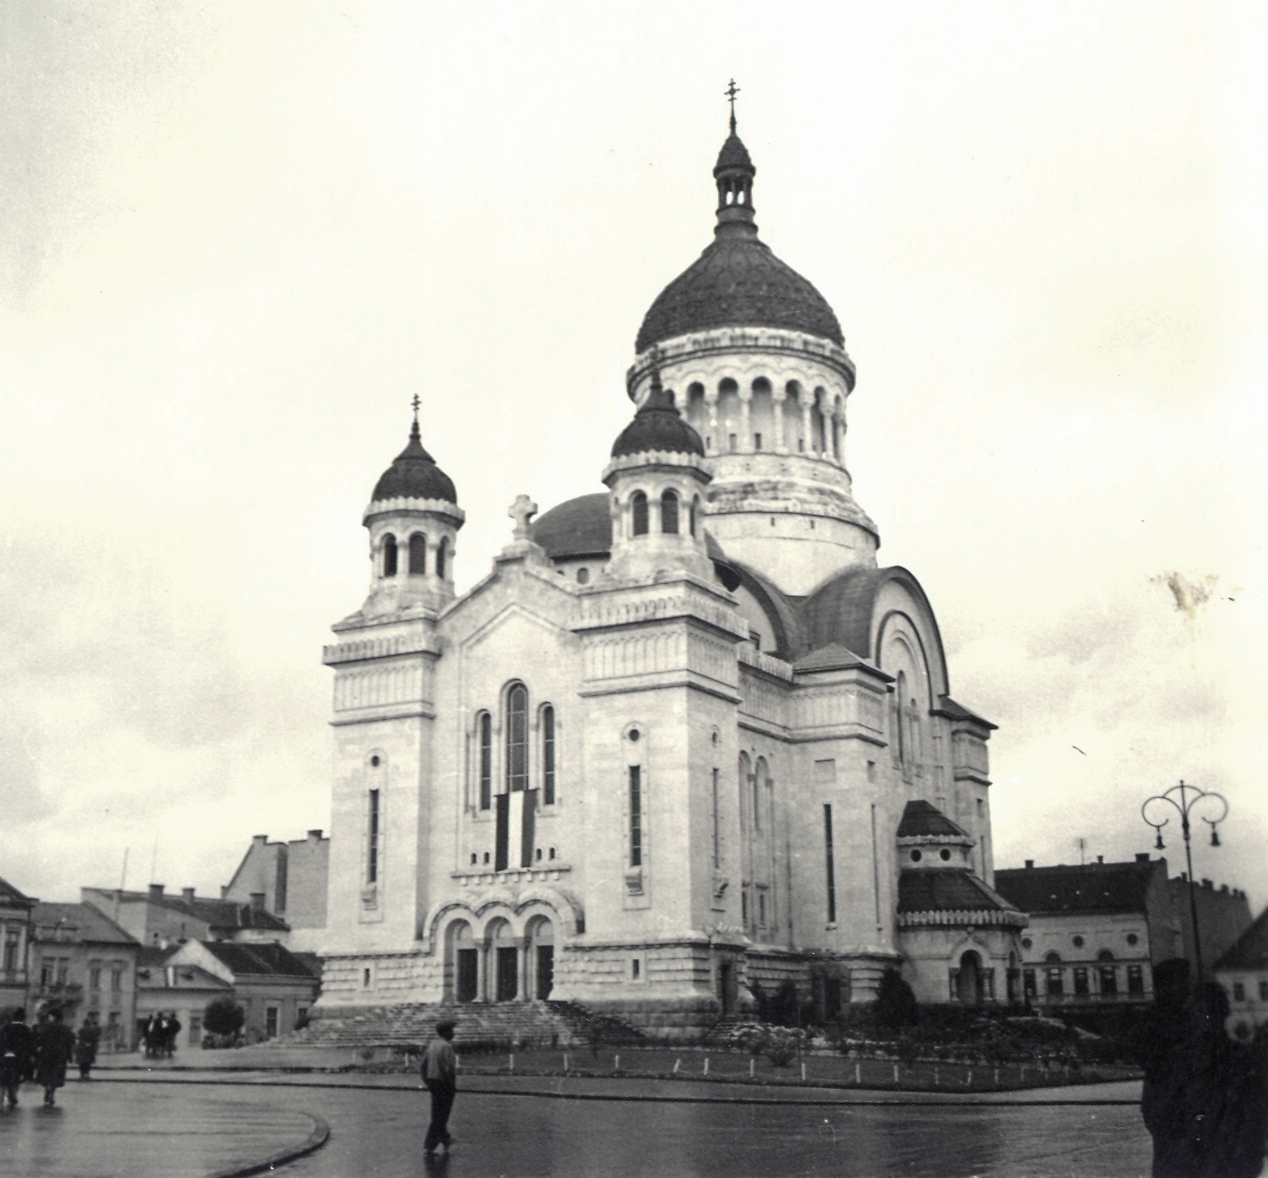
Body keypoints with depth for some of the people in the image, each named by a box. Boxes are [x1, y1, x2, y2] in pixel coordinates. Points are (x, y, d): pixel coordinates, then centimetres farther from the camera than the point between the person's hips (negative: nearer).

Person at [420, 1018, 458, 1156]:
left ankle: (446, 1140, 37)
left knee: (438, 1115, 20)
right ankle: (429, 1147, 1)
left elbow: (422, 1066, 9)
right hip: (445, 1085, -8)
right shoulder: (446, 1046, -18)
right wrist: (453, 1086, -13)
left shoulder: (432, 1044, 6)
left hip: (433, 1083, 8)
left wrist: (427, 1083, 17)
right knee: (440, 1118, 0)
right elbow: (449, 1069, -25)